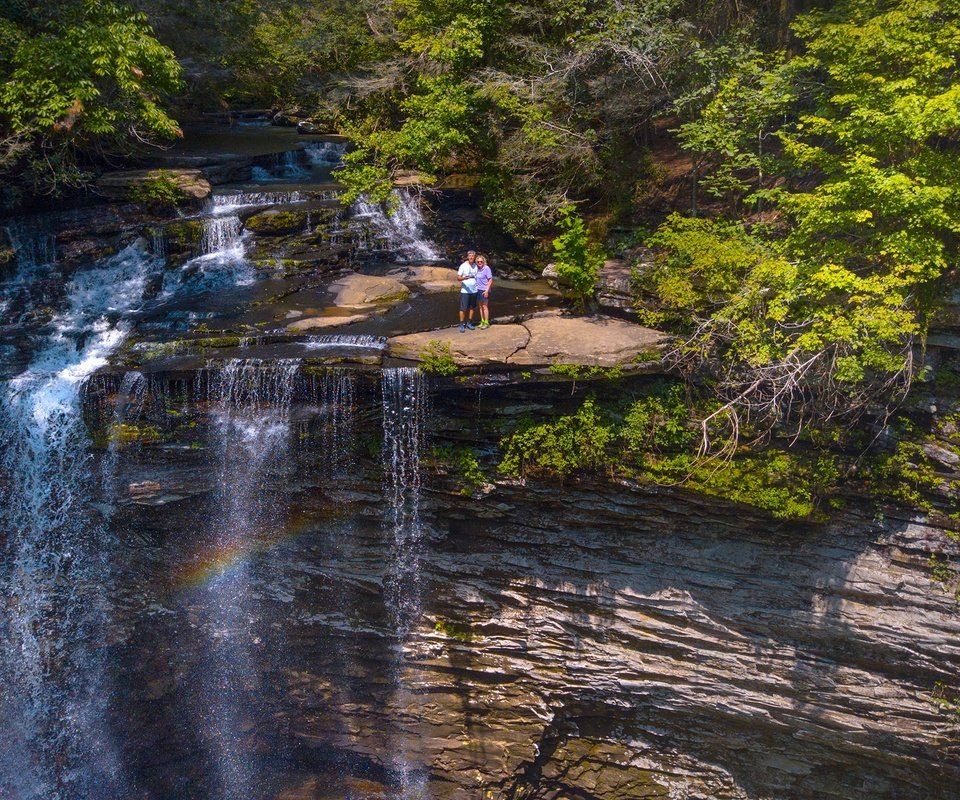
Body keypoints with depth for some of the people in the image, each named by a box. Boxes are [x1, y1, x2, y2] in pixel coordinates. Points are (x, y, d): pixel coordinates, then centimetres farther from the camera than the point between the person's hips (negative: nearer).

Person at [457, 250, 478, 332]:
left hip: (474, 290, 4)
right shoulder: (463, 266, -6)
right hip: (465, 291, -4)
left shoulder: (476, 266, 6)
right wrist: (463, 278, -30)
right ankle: (461, 324, 2)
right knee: (463, 308, -4)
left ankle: (469, 323, 20)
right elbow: (458, 277, -9)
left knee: (471, 307, 10)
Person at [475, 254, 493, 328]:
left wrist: (487, 290, -17)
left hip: (484, 290, -6)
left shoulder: (486, 268, -12)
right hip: (478, 289, 6)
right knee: (480, 306, 12)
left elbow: (490, 280, -12)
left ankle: (486, 323, 8)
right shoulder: (477, 268, 5)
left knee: (485, 306, 0)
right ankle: (482, 321, 22)